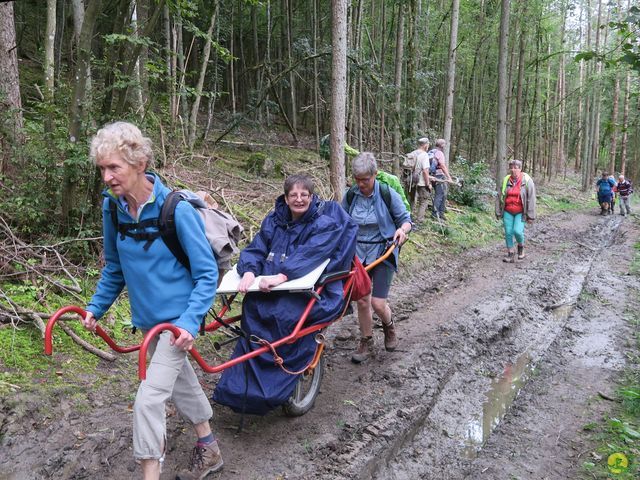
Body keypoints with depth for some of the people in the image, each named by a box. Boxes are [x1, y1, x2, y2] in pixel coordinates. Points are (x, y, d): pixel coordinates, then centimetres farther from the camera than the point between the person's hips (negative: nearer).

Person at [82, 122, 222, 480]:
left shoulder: (177, 209, -23)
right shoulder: (112, 207, -5)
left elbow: (207, 274, -18)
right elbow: (114, 268, 11)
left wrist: (190, 322, -26)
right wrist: (96, 307, 5)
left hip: (178, 318, -7)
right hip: (147, 317, 7)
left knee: (149, 398, -11)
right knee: (180, 379, 21)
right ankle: (208, 450, 42)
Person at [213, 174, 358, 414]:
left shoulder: (325, 222, -5)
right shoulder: (274, 219, 11)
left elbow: (310, 254, -21)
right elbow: (255, 249, 4)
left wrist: (281, 276, -34)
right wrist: (249, 271, -18)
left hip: (311, 288, -5)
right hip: (273, 286, 5)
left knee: (284, 314, -31)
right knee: (251, 305, -23)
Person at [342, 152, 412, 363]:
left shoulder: (388, 194, -11)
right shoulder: (350, 195, -1)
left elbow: (406, 219, -3)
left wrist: (402, 229, -24)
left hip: (382, 252, -3)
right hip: (358, 253, 3)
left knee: (377, 303, -7)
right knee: (362, 300, 6)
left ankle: (389, 328, 28)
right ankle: (366, 343, 26)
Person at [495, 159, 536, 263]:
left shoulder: (527, 181, -7)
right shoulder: (506, 180, 3)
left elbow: (531, 199, -7)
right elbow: (500, 197, 9)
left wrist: (530, 216, -9)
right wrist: (498, 212, 9)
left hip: (520, 212, -3)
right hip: (507, 212, 3)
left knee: (517, 231, -16)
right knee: (508, 233, 2)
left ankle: (521, 246, 15)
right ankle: (510, 254, 15)